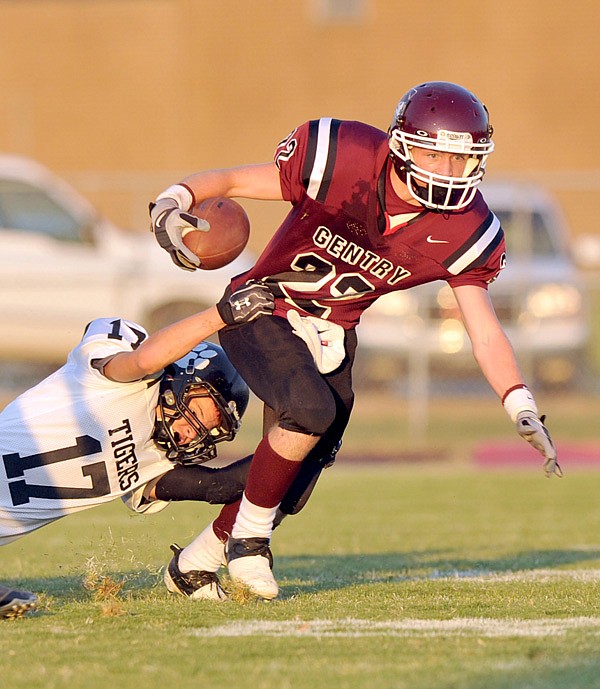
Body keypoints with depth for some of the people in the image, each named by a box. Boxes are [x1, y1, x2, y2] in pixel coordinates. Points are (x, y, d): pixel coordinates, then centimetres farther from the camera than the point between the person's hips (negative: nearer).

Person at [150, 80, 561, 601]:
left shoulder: (461, 231, -14)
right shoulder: (343, 161, -26)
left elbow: (485, 330, -9)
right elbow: (232, 181, -17)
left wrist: (523, 409, -22)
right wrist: (171, 203, -36)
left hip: (330, 338, 5)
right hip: (262, 314, -5)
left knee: (294, 475, 5)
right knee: (311, 411, -30)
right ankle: (249, 537, -8)